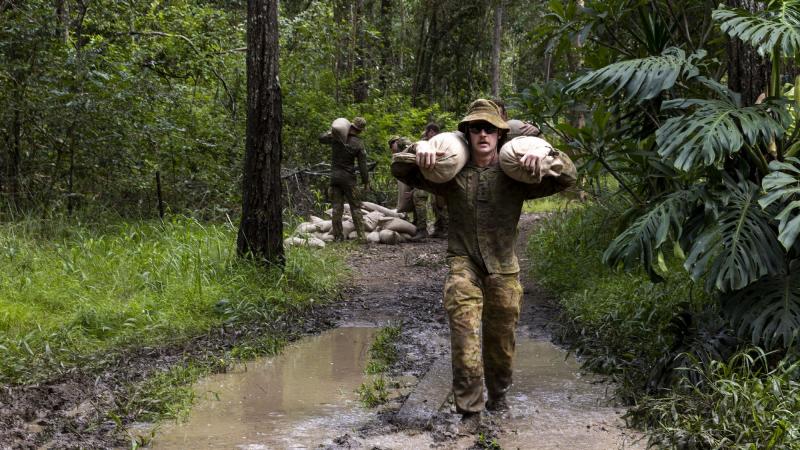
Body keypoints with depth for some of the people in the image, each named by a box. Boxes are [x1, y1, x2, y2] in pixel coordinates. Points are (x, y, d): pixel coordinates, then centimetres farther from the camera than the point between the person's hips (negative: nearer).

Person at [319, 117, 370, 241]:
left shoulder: (336, 137, -3)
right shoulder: (358, 144, -8)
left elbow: (321, 138, 16)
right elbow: (362, 165, -7)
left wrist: (331, 132, 26)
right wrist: (366, 182, 0)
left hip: (335, 176, 3)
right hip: (348, 178, -3)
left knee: (337, 207, 7)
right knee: (355, 207, 2)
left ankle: (338, 235, 7)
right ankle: (361, 235, -2)